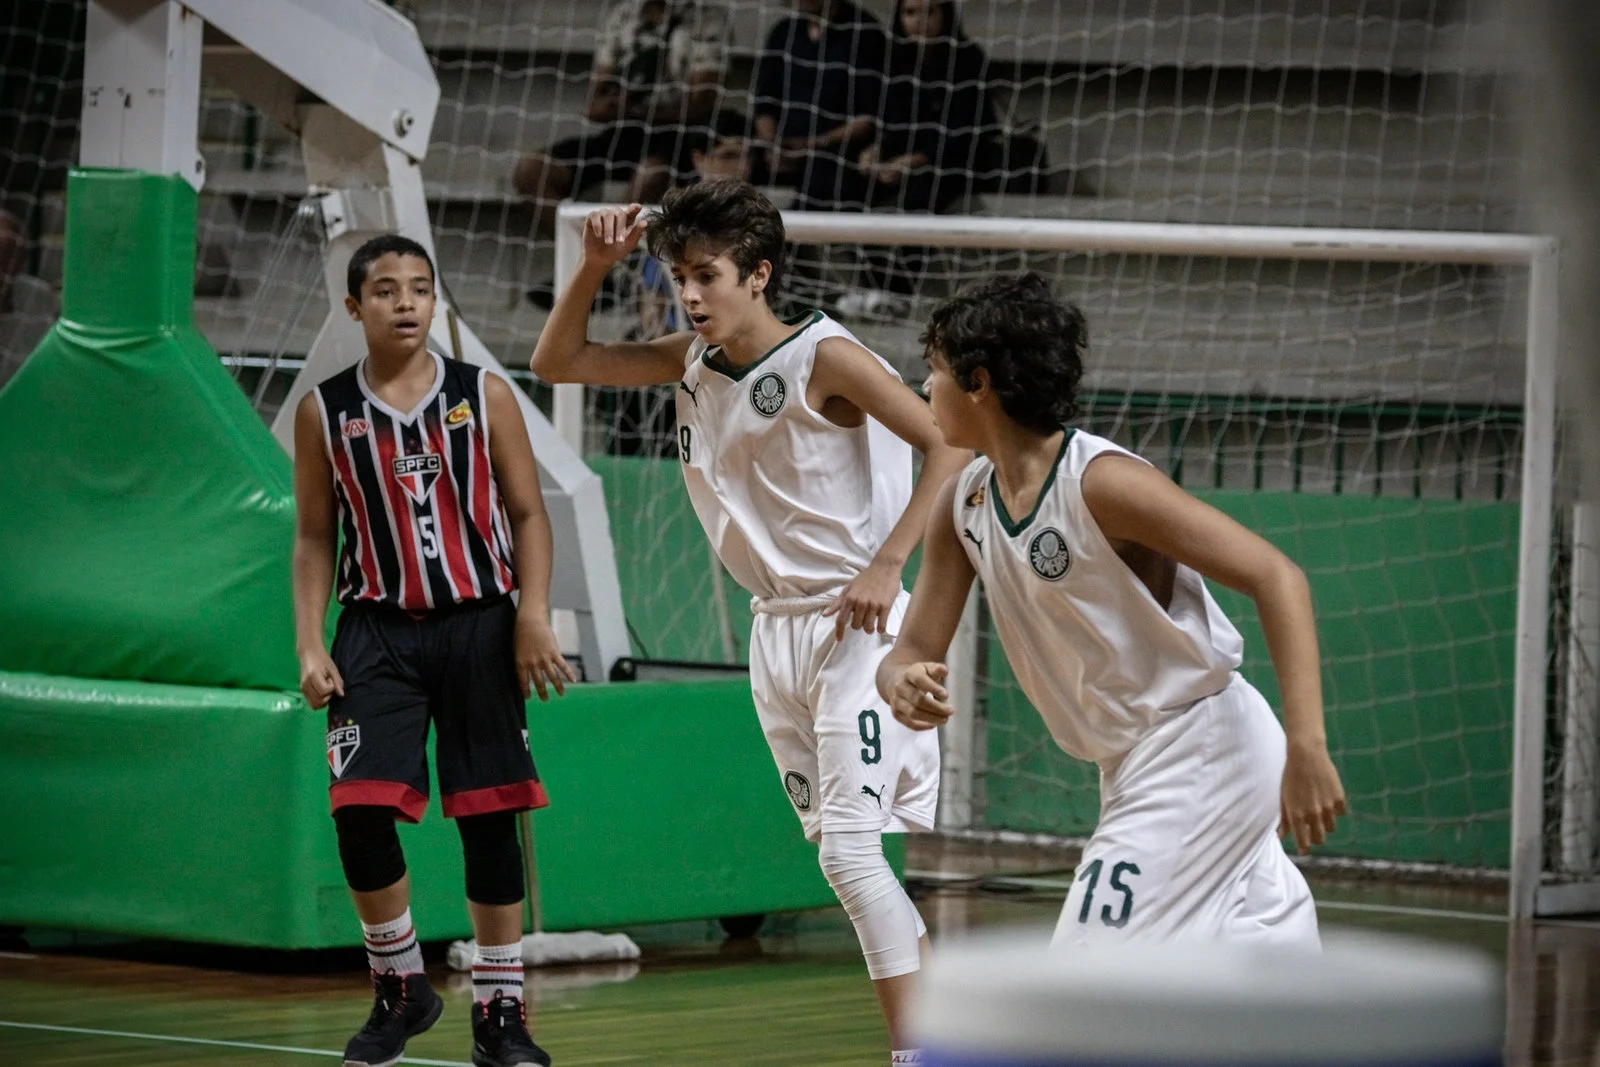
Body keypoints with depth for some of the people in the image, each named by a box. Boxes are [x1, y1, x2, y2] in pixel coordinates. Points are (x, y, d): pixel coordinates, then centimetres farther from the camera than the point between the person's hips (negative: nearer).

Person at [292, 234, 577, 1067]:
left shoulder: (484, 396, 1)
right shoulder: (324, 411, 3)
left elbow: (528, 514, 3)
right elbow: (314, 536, 8)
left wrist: (533, 620, -7)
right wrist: (311, 645, -2)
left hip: (477, 624, 0)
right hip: (377, 630, 0)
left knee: (489, 817, 2)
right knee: (359, 810, -12)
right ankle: (400, 987, 8)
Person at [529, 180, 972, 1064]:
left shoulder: (823, 357, -13)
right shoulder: (692, 362, 7)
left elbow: (950, 446, -16)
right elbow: (556, 362, 13)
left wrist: (885, 565, -20)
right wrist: (595, 267, -2)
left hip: (854, 620, -8)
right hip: (774, 628, 8)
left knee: (854, 842, -16)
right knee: (835, 846, 8)